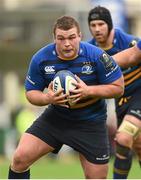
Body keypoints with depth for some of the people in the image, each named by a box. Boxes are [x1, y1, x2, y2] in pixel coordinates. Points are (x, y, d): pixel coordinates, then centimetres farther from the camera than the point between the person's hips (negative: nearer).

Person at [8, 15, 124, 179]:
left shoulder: (96, 56, -19)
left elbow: (118, 87, -12)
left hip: (90, 123, -1)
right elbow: (31, 92, -2)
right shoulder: (41, 58, -13)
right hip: (55, 117, 1)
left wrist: (89, 91, -27)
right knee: (20, 157, -13)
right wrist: (47, 98, -25)